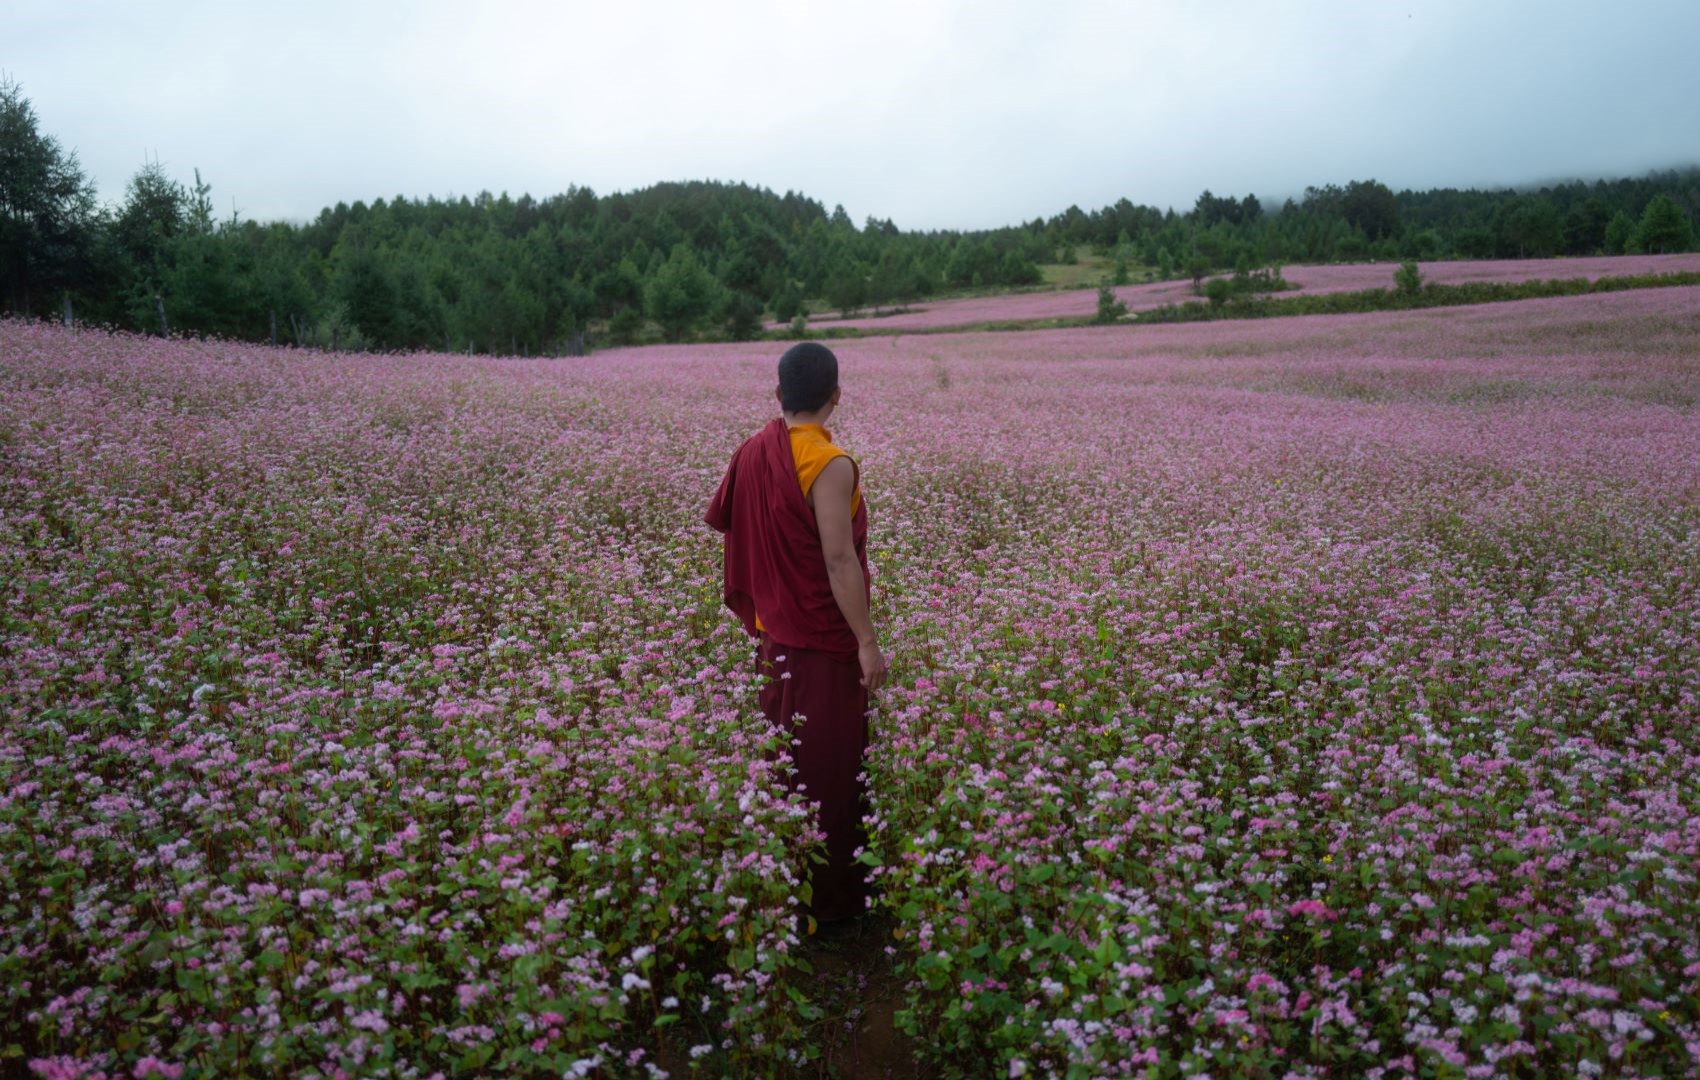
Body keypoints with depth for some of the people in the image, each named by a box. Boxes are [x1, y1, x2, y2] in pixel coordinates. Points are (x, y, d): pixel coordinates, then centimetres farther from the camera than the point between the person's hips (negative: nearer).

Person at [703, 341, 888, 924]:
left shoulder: (751, 451, 2)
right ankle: (828, 897, 16)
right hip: (823, 640, -7)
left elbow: (716, 518, 17)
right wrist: (869, 643, -18)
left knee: (778, 754, 18)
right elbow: (840, 561, -23)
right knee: (826, 766, 4)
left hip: (769, 632, 7)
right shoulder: (830, 465, -20)